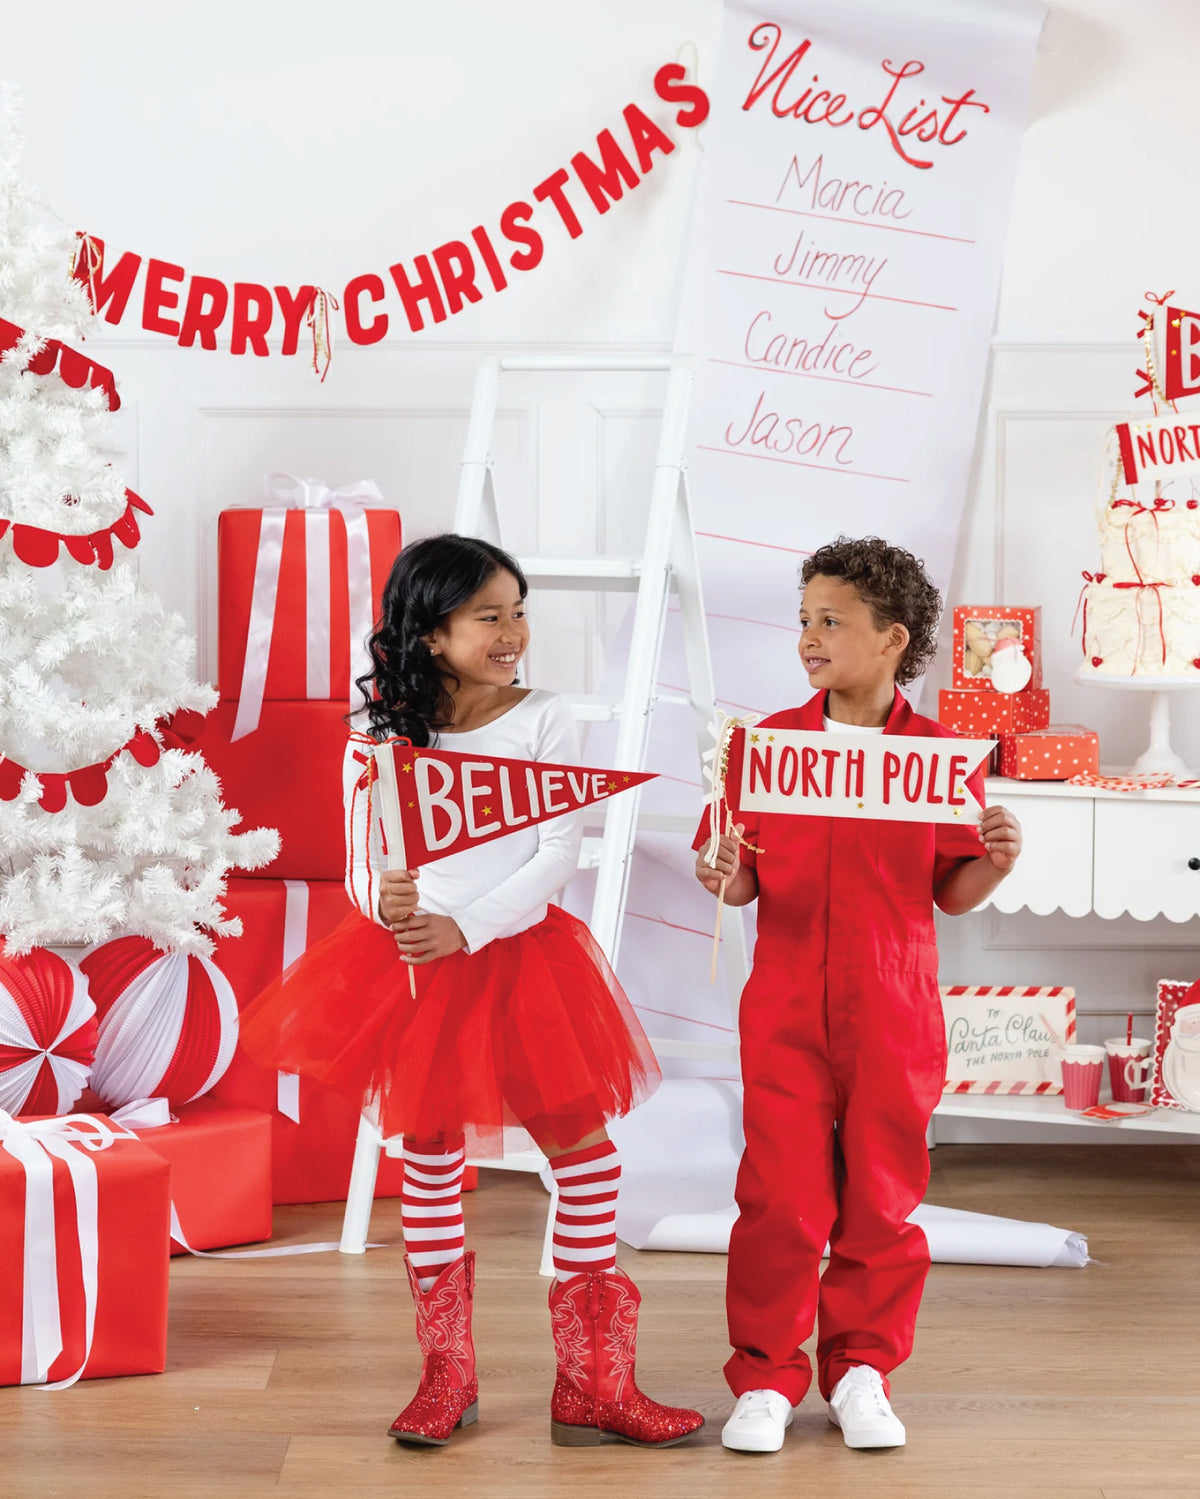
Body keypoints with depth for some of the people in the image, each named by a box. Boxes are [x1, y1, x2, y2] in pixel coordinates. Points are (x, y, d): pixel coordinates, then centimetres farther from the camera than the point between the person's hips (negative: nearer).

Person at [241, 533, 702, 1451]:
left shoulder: (542, 722, -3)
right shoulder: (377, 742, 0)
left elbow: (558, 855, -9)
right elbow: (363, 868, 3)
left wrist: (465, 927, -19)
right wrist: (387, 903, -21)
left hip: (522, 955, 0)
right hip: (415, 965, 1)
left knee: (585, 1142, -1)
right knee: (430, 1158, 7)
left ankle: (595, 1382, 9)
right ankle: (448, 1375, 23)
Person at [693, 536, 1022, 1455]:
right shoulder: (767, 742, 3)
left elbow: (953, 893, 5)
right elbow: (745, 880, 7)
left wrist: (997, 862, -14)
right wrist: (723, 877, -15)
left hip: (894, 1015, 0)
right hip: (786, 1009, 0)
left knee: (880, 1198, 8)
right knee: (780, 1198, 0)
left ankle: (862, 1374, 24)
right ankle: (766, 1379, 14)